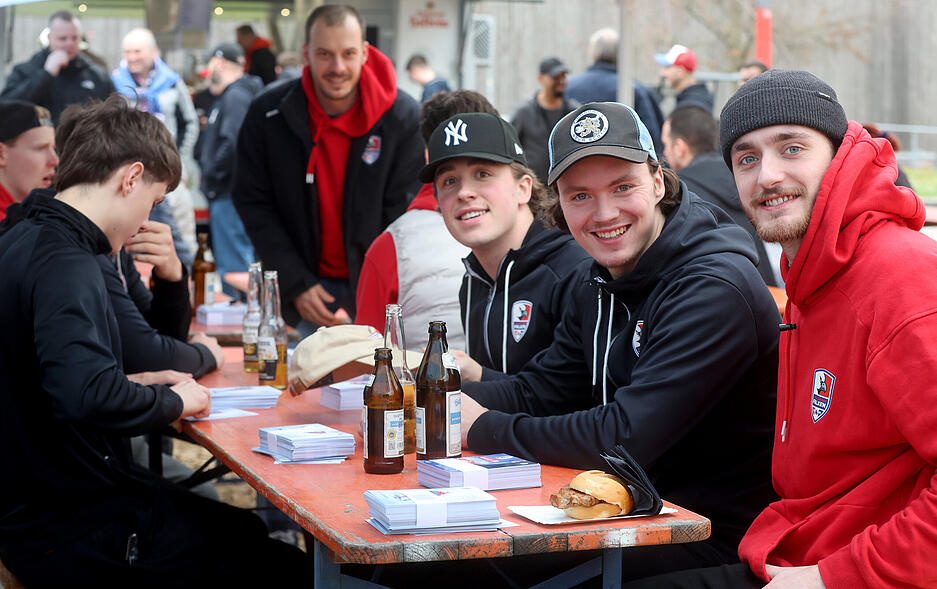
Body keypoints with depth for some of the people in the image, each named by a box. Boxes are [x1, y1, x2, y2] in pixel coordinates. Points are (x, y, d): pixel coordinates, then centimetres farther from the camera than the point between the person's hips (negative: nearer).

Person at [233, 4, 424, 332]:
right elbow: (253, 203, -3)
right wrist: (297, 285, -10)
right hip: (306, 282, 1)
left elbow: (406, 216, -7)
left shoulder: (402, 117, -10)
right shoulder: (267, 115, -8)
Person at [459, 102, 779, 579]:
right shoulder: (599, 283, 9)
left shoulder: (715, 290, -22)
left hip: (718, 539, -8)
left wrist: (484, 429, -17)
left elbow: (625, 437, -26)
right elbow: (538, 391, 11)